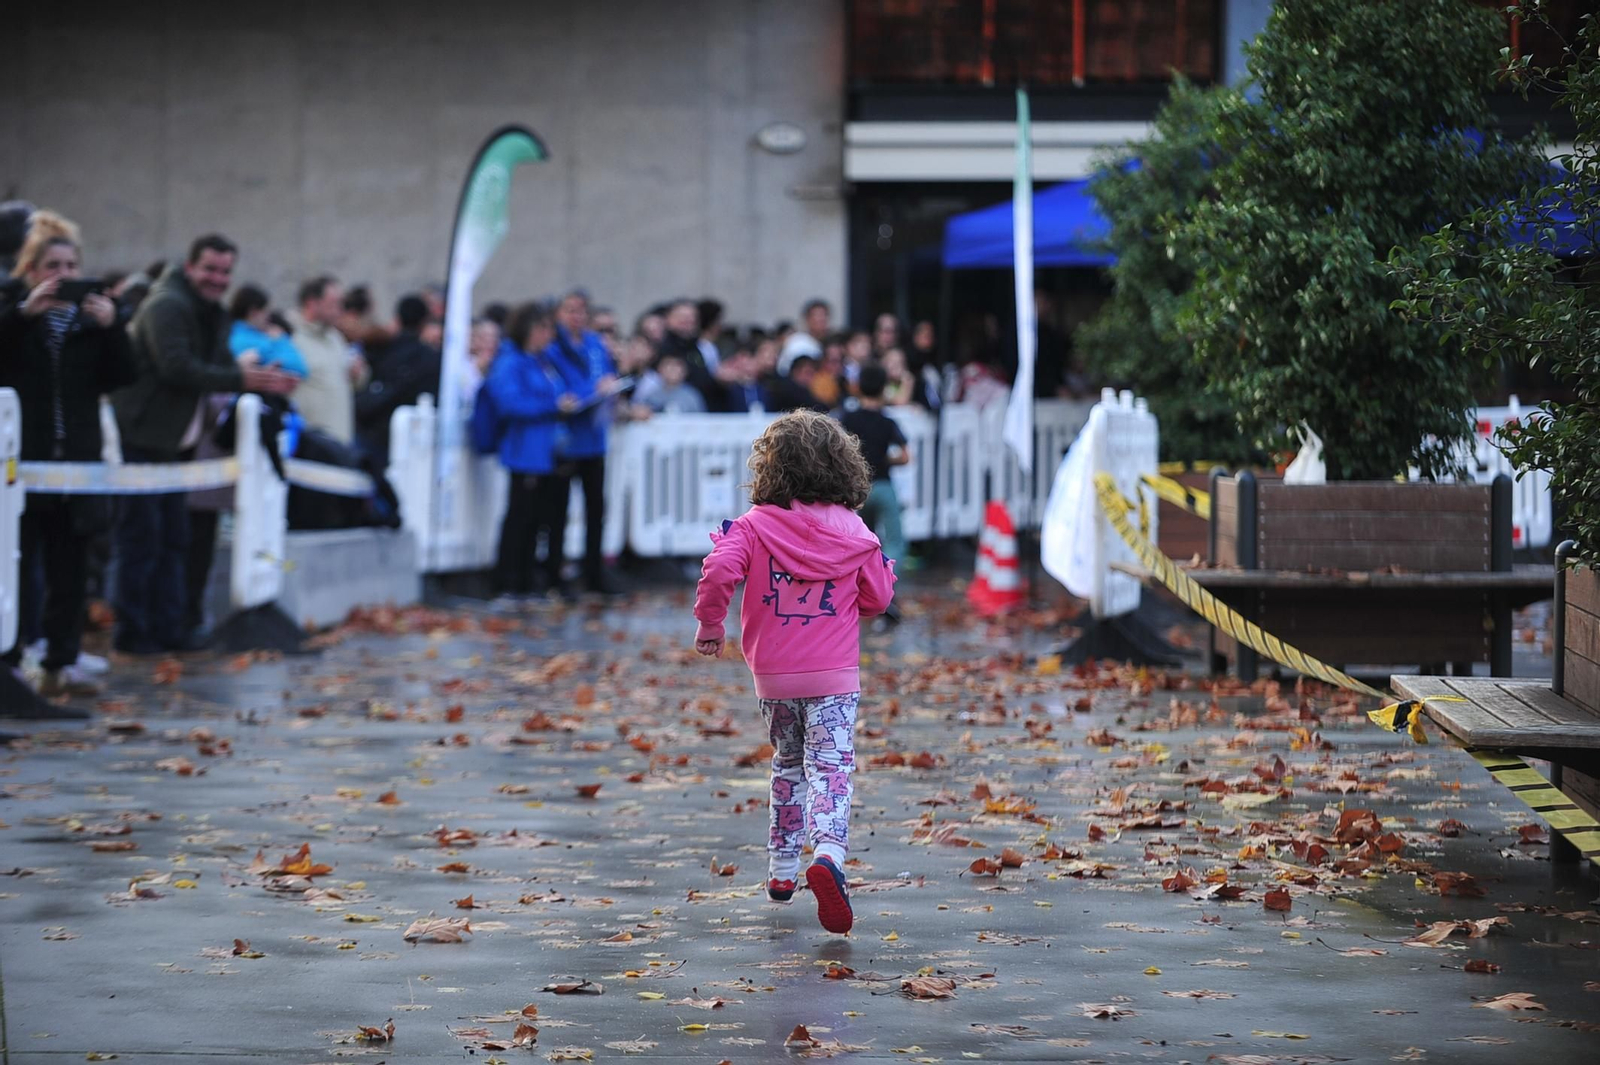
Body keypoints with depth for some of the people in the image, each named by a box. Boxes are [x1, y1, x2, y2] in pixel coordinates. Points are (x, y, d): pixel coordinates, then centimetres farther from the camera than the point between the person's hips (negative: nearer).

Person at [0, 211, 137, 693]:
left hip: (76, 456, 3)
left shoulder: (90, 313, 9)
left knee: (70, 567, 4)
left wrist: (111, 326, -10)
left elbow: (121, 377, 4)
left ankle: (63, 662, 9)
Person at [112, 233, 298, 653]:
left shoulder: (213, 315, 15)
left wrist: (263, 382, -7)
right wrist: (241, 379, -25)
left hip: (174, 441, 10)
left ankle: (167, 626, 16)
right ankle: (132, 630, -1)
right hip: (141, 438, -10)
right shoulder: (167, 306, -16)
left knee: (173, 537, 11)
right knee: (142, 536, -7)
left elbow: (224, 367, 13)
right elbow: (178, 369, -26)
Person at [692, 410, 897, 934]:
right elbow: (878, 599, 6)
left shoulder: (755, 525, -5)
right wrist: (880, 565, 28)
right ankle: (828, 854, -34)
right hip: (834, 677, -1)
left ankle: (782, 869, 27)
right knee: (831, 771, -8)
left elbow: (719, 571, -20)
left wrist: (710, 624, -4)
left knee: (788, 766, 21)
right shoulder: (855, 534, -2)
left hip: (773, 676, 1)